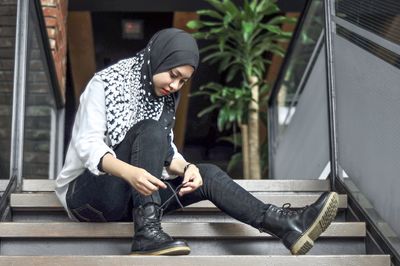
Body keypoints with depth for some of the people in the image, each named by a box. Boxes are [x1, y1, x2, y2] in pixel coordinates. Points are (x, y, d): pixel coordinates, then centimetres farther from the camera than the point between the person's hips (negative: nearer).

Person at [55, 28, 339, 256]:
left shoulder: (164, 97, 8)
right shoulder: (106, 83, -11)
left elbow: (165, 150, 1)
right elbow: (88, 145, -22)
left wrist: (186, 168, -22)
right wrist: (129, 172, -41)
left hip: (128, 196, 6)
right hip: (88, 192, -6)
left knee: (208, 174, -12)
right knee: (151, 129, -28)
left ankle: (285, 224, -25)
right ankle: (147, 233, -38)